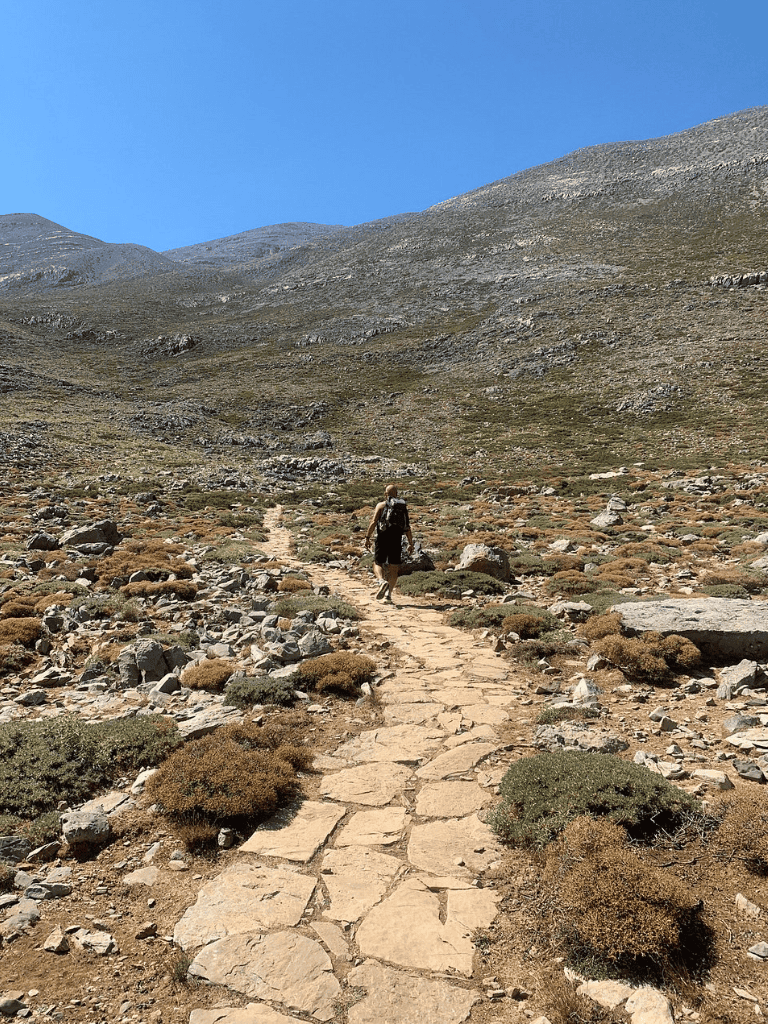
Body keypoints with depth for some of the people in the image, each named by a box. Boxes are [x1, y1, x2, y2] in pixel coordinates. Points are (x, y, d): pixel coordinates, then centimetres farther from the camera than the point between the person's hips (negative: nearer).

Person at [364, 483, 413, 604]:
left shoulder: (381, 505, 3)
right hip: (396, 540, 2)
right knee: (394, 569, 7)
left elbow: (373, 522, -8)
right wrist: (410, 544, 9)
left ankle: (382, 582, -20)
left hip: (383, 538, -2)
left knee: (378, 564, 9)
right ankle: (388, 595, -1)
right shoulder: (403, 507, 10)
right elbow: (408, 527, 6)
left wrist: (367, 537, -4)